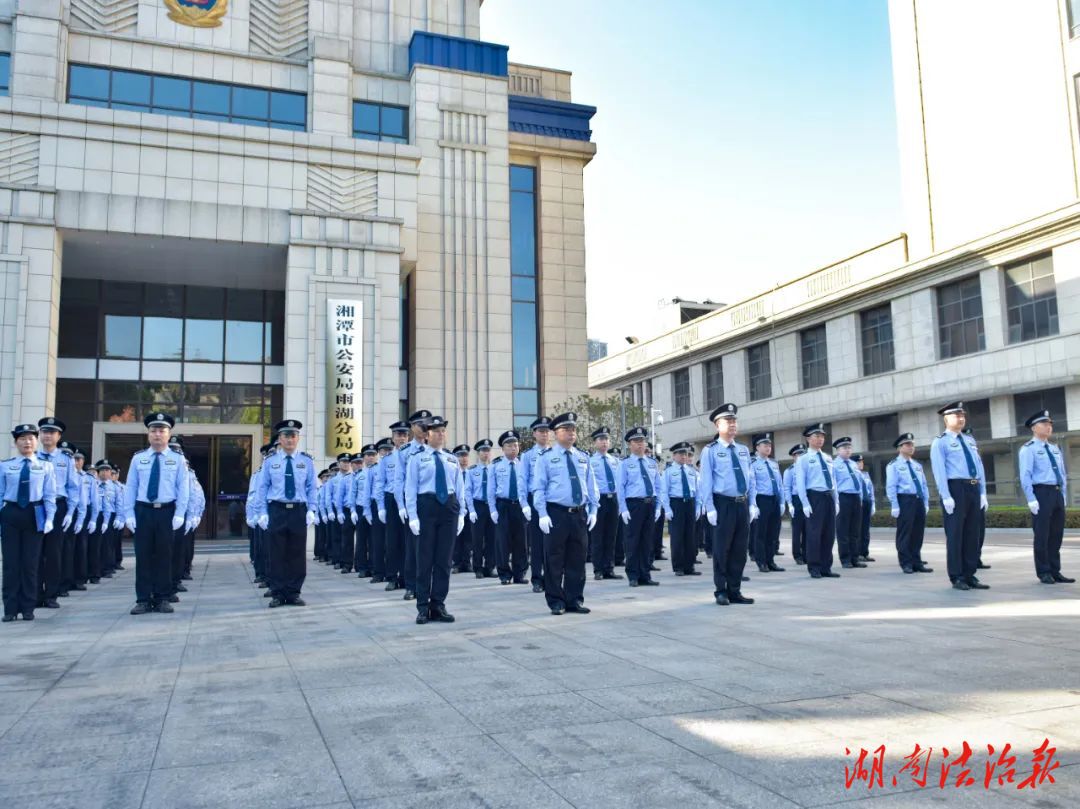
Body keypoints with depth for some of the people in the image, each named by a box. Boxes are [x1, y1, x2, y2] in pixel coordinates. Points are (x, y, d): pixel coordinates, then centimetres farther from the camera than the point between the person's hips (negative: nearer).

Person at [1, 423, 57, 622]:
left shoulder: (45, 466, 3)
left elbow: (49, 495, 2)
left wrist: (49, 518, -7)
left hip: (34, 514, 0)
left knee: (30, 562, 5)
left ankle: (28, 608, 13)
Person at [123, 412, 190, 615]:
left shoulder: (177, 459, 4)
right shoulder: (138, 458, 8)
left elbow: (183, 488, 1)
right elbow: (130, 488, 6)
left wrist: (179, 514, -7)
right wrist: (129, 515, -1)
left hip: (167, 511, -1)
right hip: (143, 511, 1)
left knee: (164, 556, 4)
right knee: (143, 556, 2)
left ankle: (163, 599, 12)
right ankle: (143, 600, 8)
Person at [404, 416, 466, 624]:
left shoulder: (452, 460, 15)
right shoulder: (417, 458, 2)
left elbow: (460, 487, 13)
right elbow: (411, 488, -3)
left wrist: (461, 513, 4)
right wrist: (413, 516, -11)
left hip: (449, 506, 4)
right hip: (427, 505, -4)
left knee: (444, 559, 6)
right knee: (425, 558, 0)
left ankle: (438, 606, 14)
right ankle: (423, 607, 7)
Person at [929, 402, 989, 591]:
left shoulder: (970, 440, 18)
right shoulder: (940, 442, -3)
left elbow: (979, 467, 16)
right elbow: (939, 470, -11)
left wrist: (982, 493, 8)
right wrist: (946, 497, -18)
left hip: (973, 489, 7)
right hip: (955, 488, -7)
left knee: (972, 534, 9)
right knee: (955, 534, -2)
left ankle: (970, 575, 16)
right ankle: (956, 578, 4)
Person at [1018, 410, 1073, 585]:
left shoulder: (1055, 449, 18)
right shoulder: (1028, 449, -5)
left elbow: (1063, 474, 20)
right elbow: (1025, 476, -11)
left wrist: (1064, 496, 11)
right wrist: (1032, 500, -17)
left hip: (1057, 494, 7)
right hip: (1041, 493, -7)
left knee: (1057, 535, 9)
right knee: (1042, 535, -2)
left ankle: (1055, 572, 17)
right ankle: (1044, 573, 6)